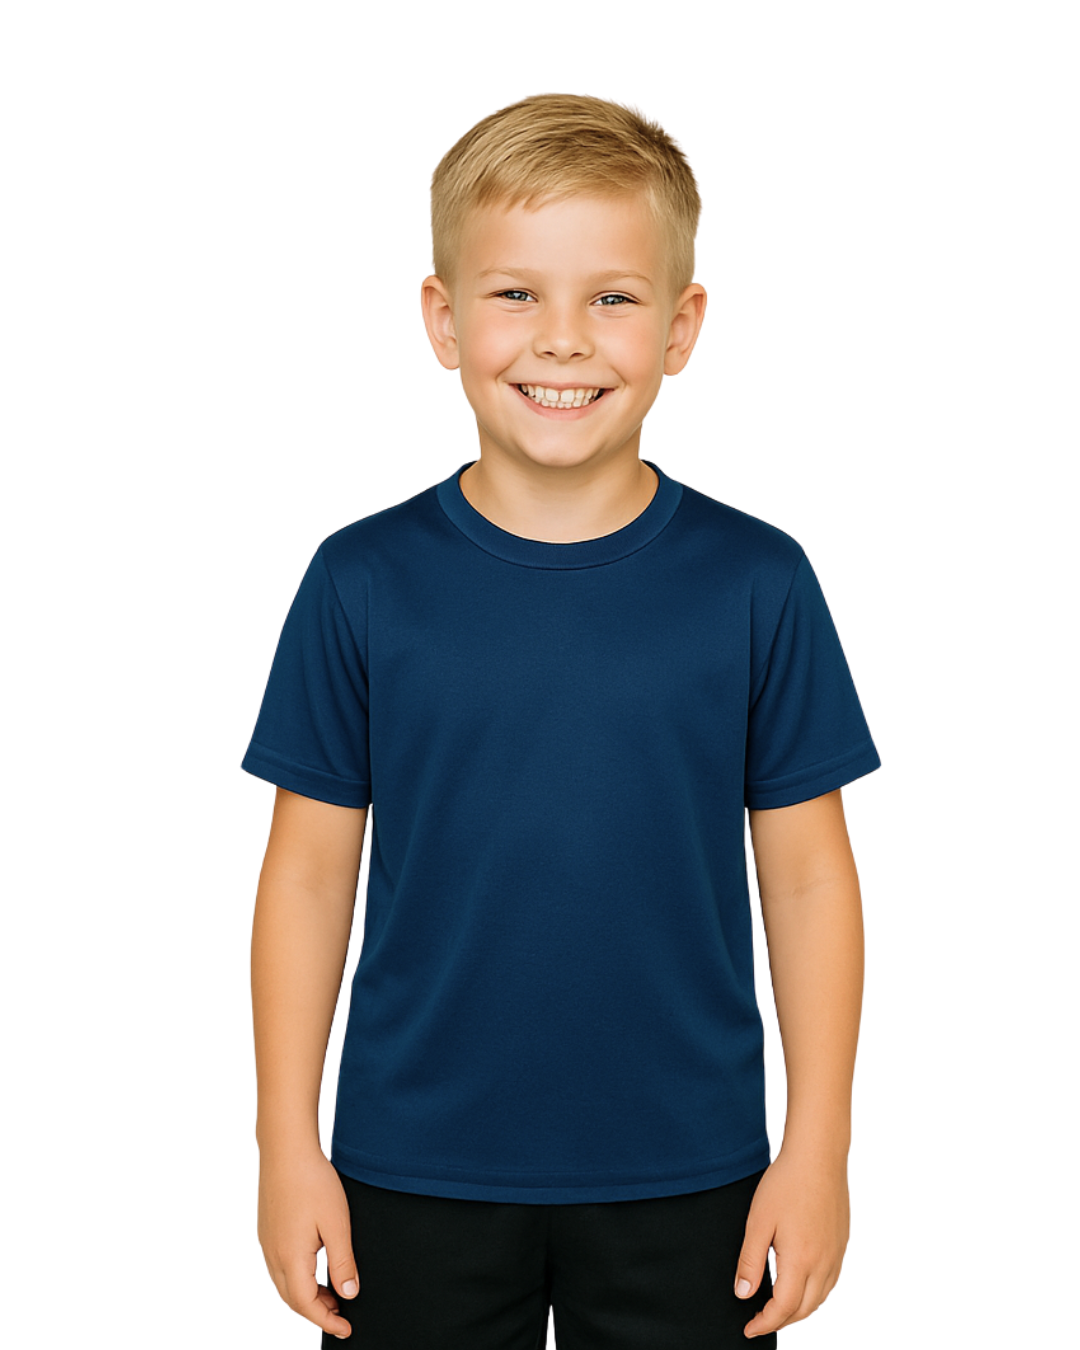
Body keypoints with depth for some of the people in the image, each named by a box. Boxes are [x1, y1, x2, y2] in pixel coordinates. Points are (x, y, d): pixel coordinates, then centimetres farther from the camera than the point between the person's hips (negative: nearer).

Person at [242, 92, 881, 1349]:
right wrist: (288, 1146, -1)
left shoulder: (756, 583, -6)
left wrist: (818, 1148, -2)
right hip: (416, 1177, 0)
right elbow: (310, 874, -1)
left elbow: (808, 878, -2)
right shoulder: (363, 583, -6)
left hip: (684, 1179, 0)